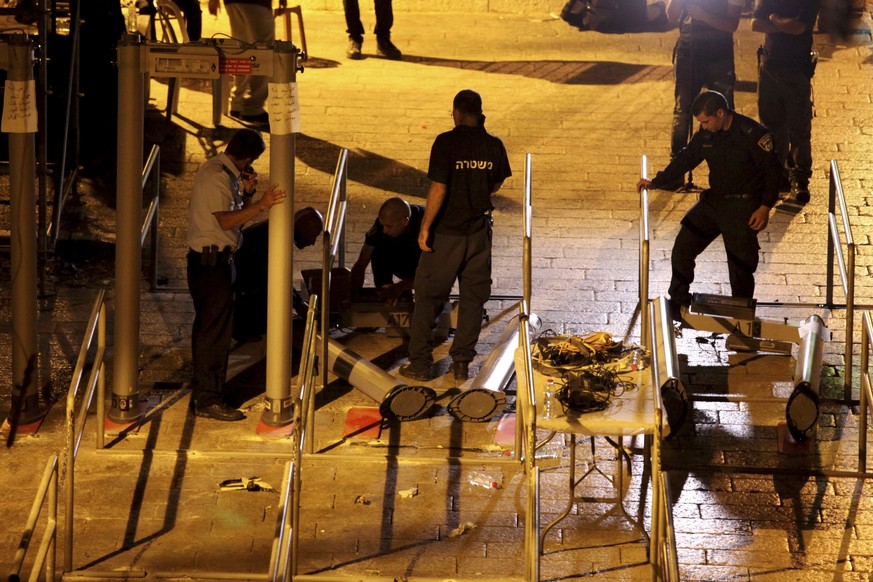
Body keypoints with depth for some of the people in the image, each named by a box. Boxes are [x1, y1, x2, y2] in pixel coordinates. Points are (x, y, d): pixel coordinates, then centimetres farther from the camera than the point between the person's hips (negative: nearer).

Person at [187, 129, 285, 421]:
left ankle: (204, 385, 32)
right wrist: (261, 205, -33)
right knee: (215, 329, -7)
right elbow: (225, 220, -27)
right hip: (211, 261, -11)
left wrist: (246, 193, 0)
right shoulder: (216, 175, -18)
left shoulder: (222, 172, 13)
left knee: (207, 326, 19)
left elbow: (235, 216, 15)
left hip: (213, 259, 11)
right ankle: (208, 400, -3)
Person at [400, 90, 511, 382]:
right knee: (473, 297, 12)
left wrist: (425, 227, -12)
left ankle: (419, 363, 10)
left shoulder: (446, 142, -15)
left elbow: (438, 188, -19)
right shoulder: (493, 145, -2)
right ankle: (461, 363, 14)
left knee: (428, 295, 7)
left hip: (446, 231, -3)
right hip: (479, 231, 4)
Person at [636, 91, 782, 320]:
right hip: (714, 199, 7)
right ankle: (678, 304, 20)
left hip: (744, 205, -7)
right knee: (683, 247, 6)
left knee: (741, 263, -4)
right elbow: (685, 158, 13)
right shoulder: (706, 134, 2)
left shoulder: (752, 133, -17)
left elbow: (772, 169, -13)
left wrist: (765, 207, -17)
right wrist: (656, 182, 8)